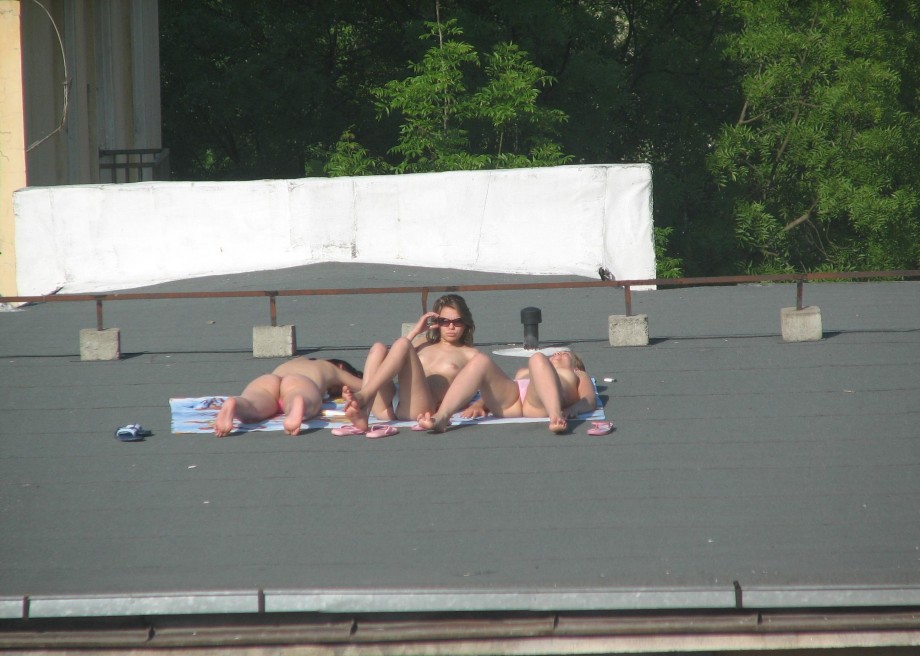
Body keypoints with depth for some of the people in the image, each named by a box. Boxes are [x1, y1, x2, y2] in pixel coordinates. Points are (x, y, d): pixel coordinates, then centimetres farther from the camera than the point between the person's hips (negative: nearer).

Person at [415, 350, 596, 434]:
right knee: (481, 361, -24)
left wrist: (570, 410, -9)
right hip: (507, 402, 3)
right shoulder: (524, 373, 48)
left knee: (537, 359, -31)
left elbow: (589, 400, 16)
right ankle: (441, 417, -48)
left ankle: (556, 417, -55)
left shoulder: (578, 375, 38)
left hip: (540, 404, -3)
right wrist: (478, 405, 7)